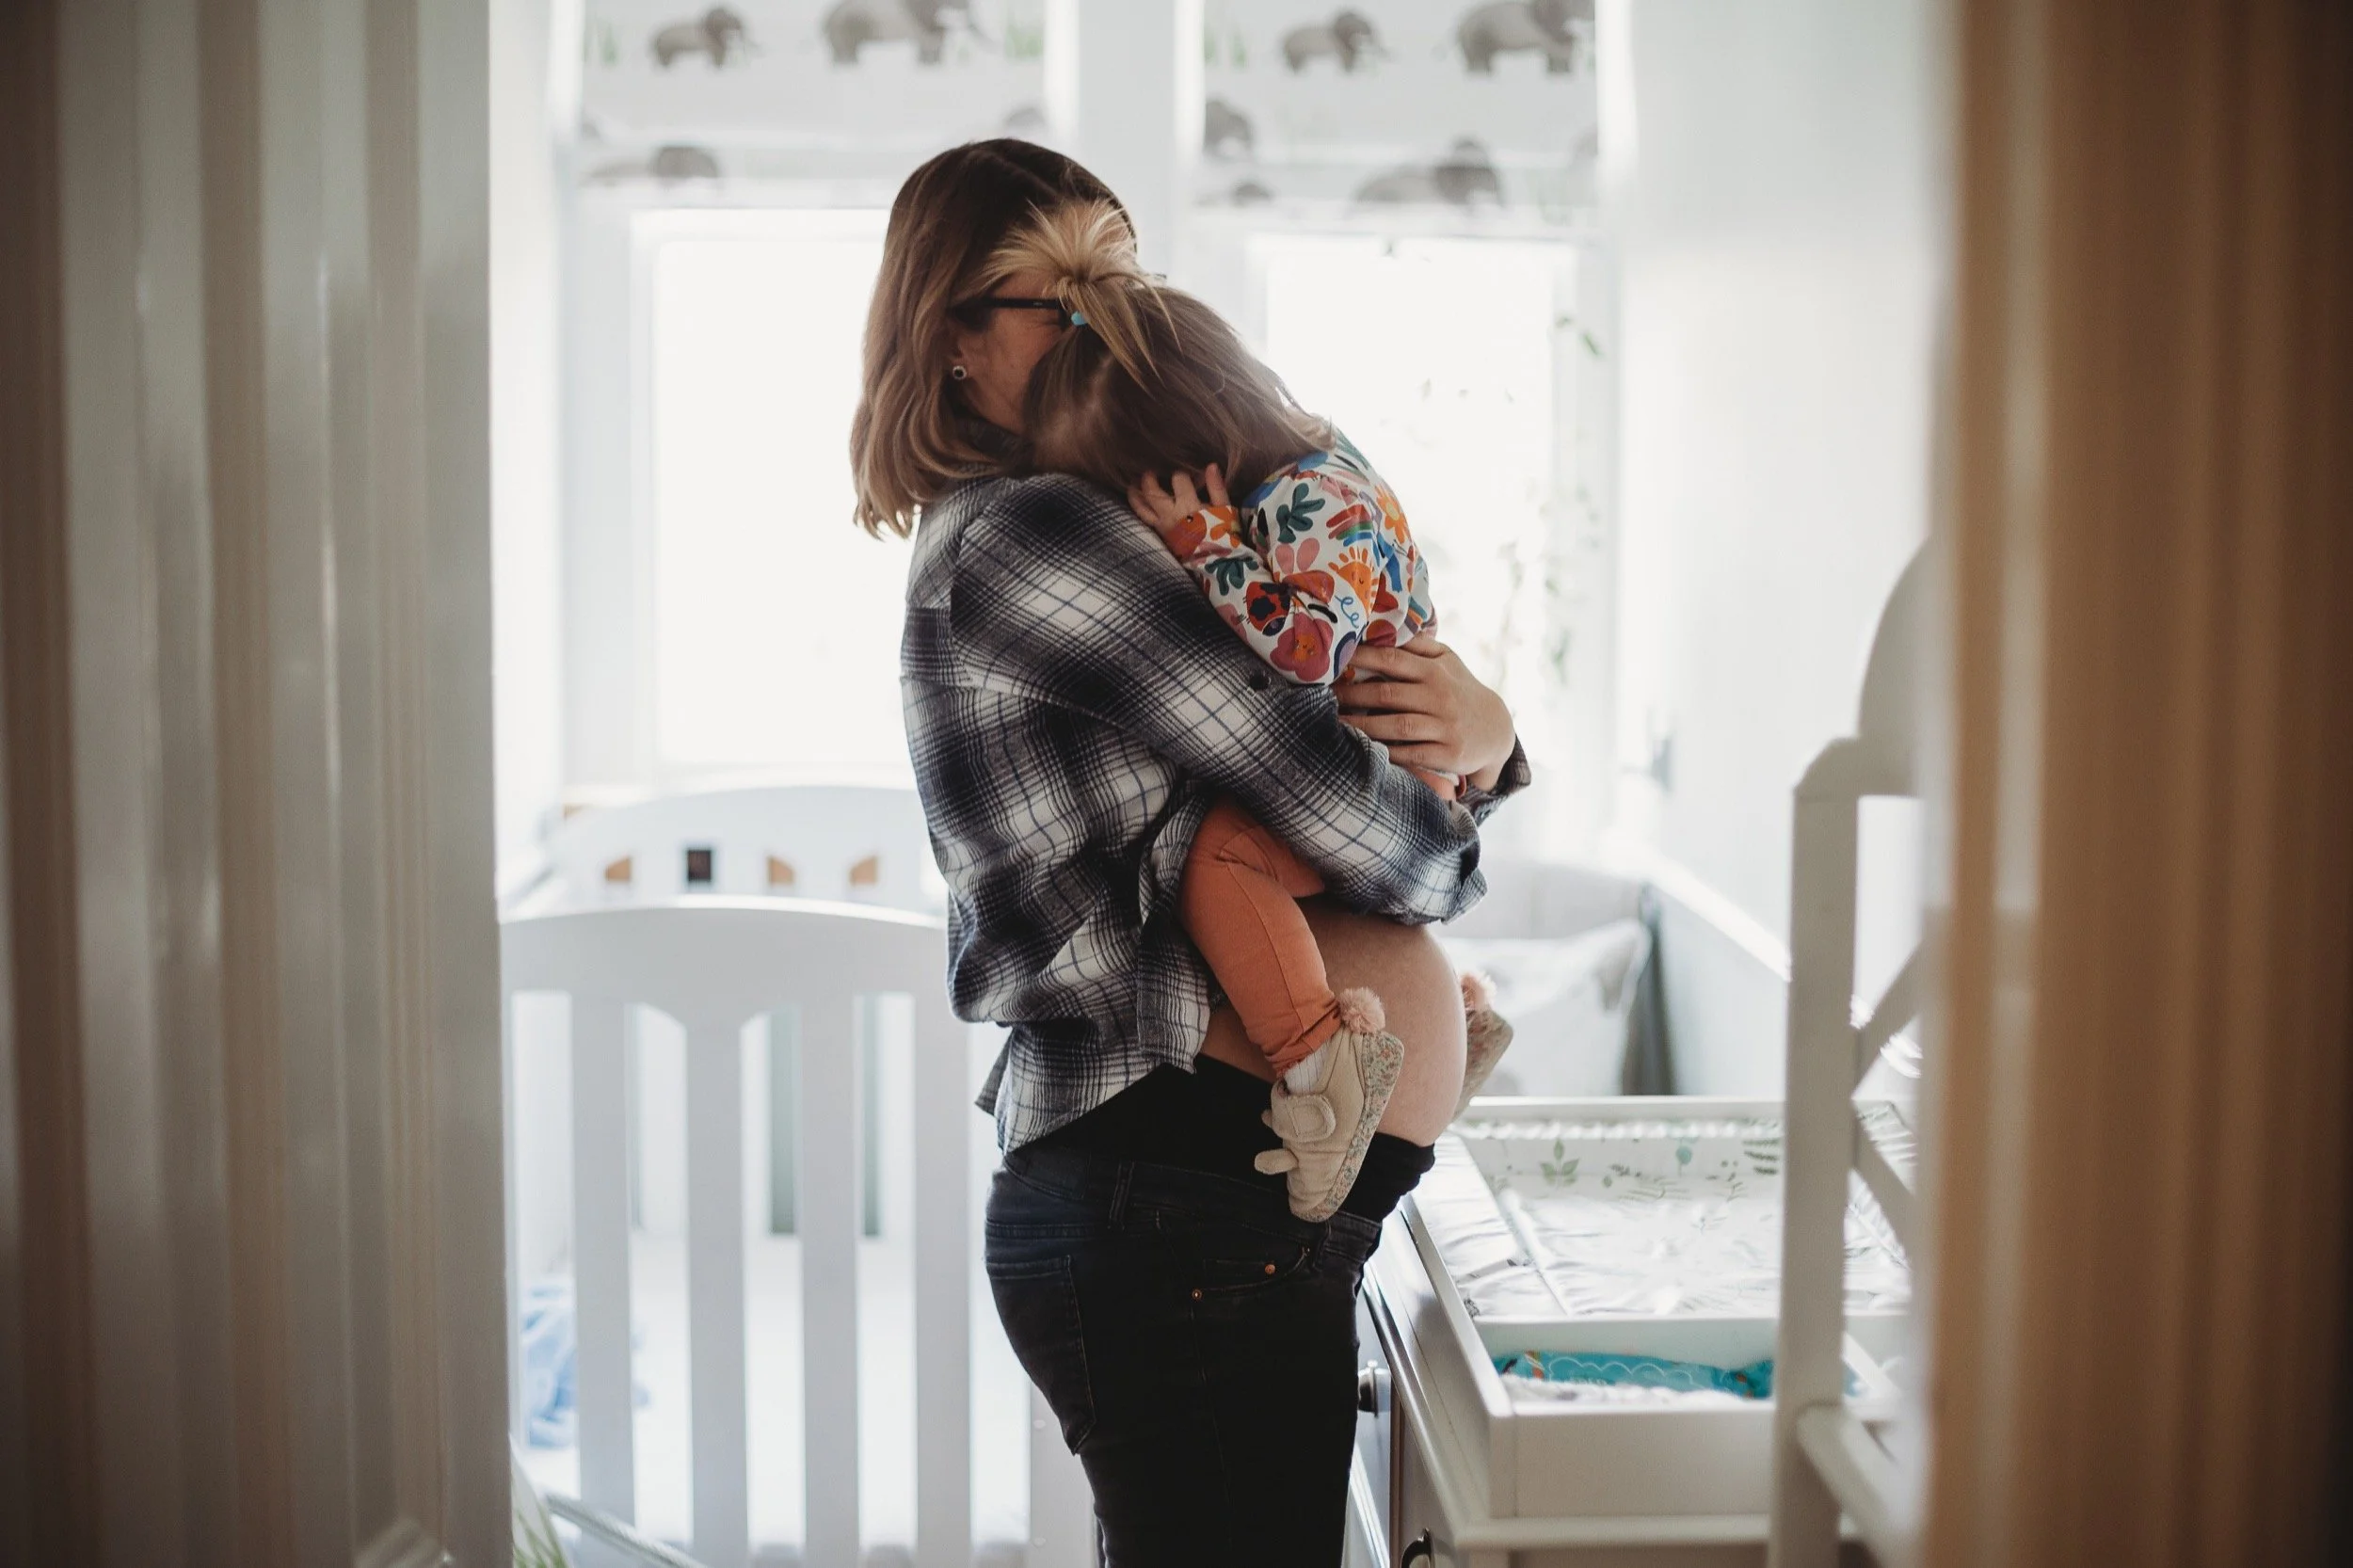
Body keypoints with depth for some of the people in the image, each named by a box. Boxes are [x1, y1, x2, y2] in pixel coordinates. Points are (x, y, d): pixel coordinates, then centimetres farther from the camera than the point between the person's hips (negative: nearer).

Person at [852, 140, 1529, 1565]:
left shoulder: (1068, 546, 20)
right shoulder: (1020, 537, -12)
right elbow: (1344, 809, -17)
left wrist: (1484, 730, -4)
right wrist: (1451, 839, 5)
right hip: (1192, 1217, -10)